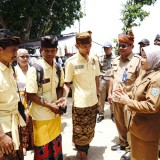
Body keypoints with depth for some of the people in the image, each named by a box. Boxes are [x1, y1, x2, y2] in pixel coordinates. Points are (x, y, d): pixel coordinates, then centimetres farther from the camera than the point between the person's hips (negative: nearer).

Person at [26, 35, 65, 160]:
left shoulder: (58, 69, 0)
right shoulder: (34, 69, -18)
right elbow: (30, 95, -16)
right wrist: (49, 105, -19)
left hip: (55, 114, 5)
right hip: (41, 116, -5)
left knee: (56, 145, 21)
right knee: (43, 149, 11)